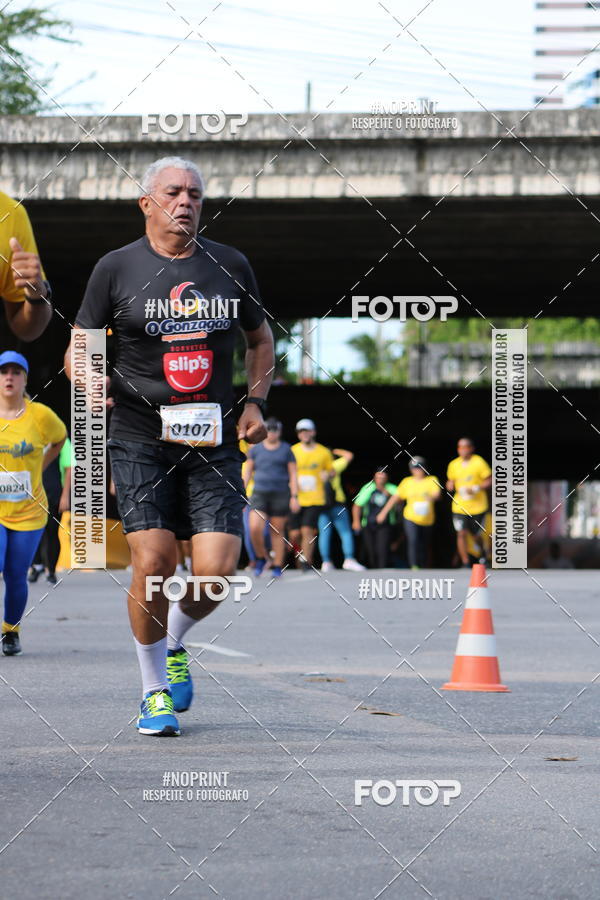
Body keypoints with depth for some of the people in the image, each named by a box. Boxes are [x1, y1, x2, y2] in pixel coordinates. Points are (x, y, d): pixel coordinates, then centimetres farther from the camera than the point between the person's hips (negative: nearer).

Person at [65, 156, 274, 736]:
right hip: (140, 439, -2)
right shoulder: (117, 268, 2)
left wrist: (255, 401, 8)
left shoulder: (230, 265, 9)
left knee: (216, 571, -10)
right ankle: (154, 691, 9)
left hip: (214, 443, 2)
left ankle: (173, 644, 25)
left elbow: (260, 340, 22)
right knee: (153, 563, -12)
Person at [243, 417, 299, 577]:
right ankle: (261, 558, 8)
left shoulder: (286, 450, 5)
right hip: (259, 494, 1)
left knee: (277, 531, 1)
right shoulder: (255, 450, 9)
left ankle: (278, 567, 10)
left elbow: (293, 474, 4)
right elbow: (247, 472, 12)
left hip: (280, 494, -1)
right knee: (255, 528, -15)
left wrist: (294, 497, -4)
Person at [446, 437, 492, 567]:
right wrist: (450, 485, -8)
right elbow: (451, 481, 16)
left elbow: (489, 481, -7)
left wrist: (476, 488, -22)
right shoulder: (454, 465, 3)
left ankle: (482, 555, 42)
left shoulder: (479, 463, -9)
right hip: (459, 506, 2)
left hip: (478, 506, -2)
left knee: (476, 535, 10)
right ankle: (465, 563, -2)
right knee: (461, 534, -11)